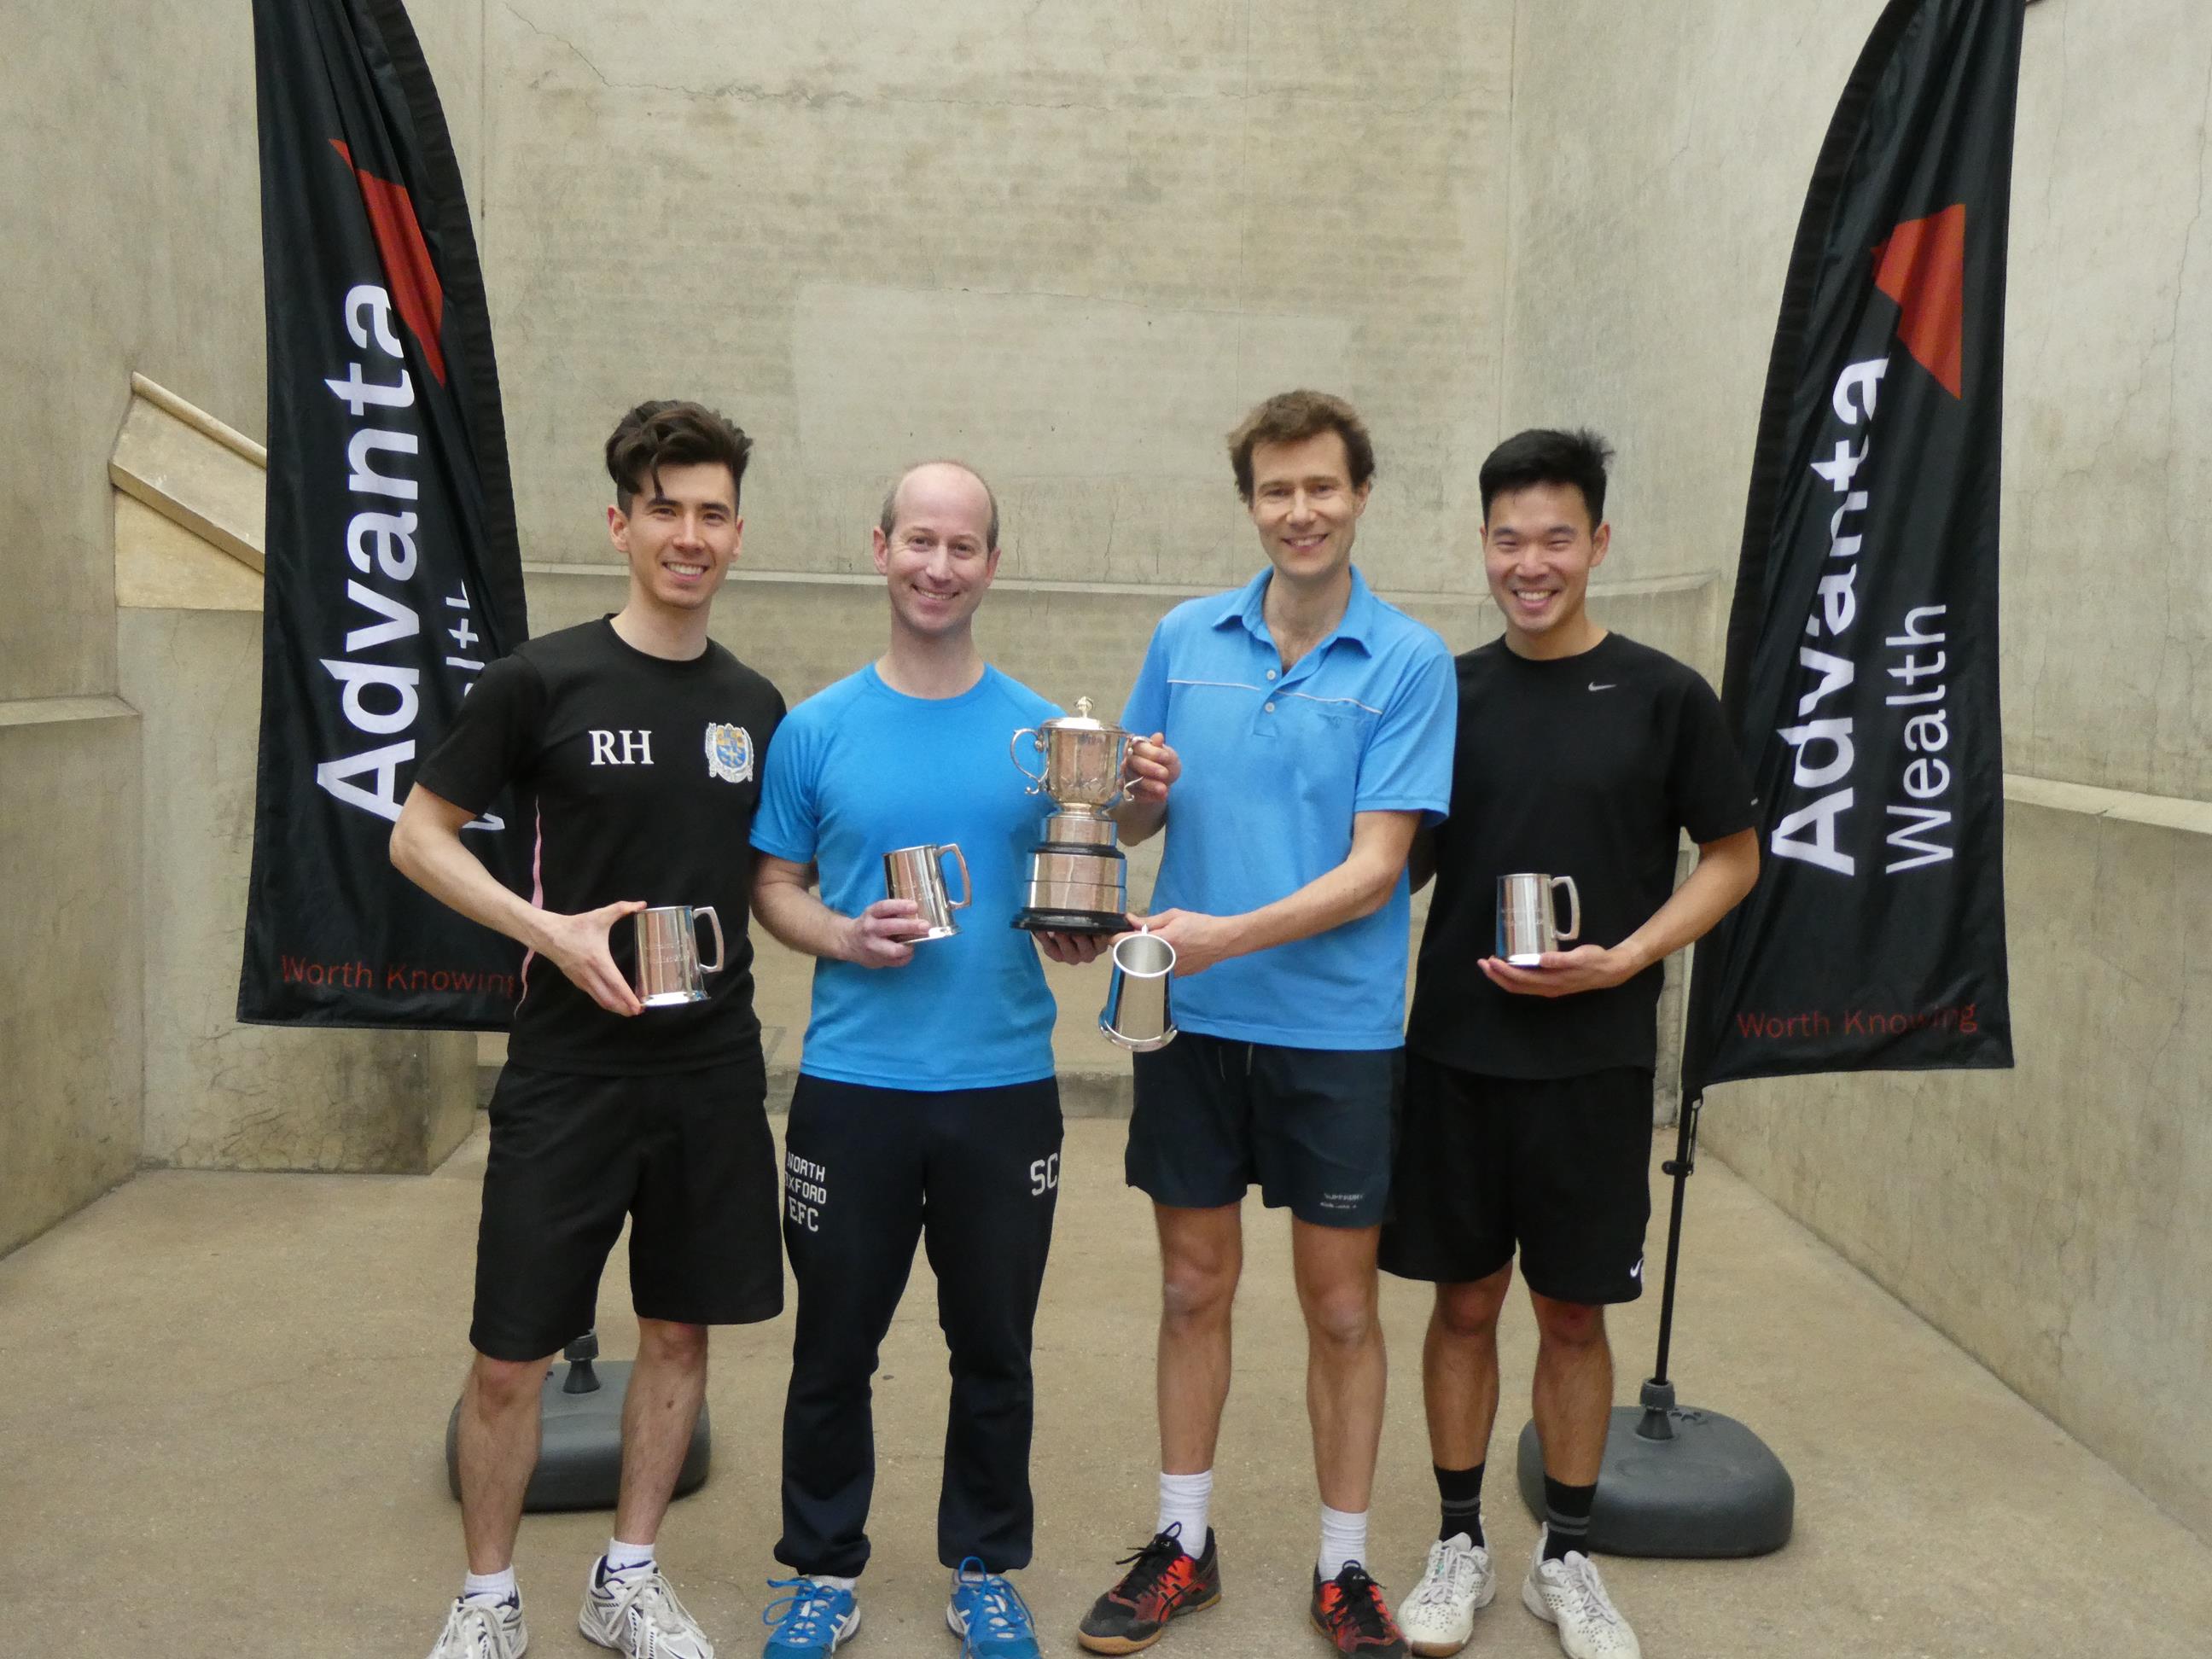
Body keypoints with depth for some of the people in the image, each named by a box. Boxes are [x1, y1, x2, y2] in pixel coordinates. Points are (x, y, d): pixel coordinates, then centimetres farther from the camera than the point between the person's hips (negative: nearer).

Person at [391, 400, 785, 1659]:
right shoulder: (543, 681, -5)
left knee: (682, 1329, 12)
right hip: (569, 1072, -4)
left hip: (714, 1072, 4)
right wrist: (550, 930, -15)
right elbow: (419, 835, -2)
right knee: (511, 1357, 2)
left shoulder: (756, 706, 7)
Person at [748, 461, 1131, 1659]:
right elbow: (773, 885, 7)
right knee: (835, 1347, 10)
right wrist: (843, 935, -12)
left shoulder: (1040, 730, 3)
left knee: (995, 1348, 13)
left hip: (1005, 1083, 1)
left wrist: (1078, 926, -13)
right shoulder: (818, 729, 2)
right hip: (853, 1083, 0)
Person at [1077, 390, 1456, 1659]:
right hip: (1195, 1024, 3)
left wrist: (1227, 935, -24)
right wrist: (1134, 789, -13)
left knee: (1342, 1307, 8)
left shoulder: (1411, 662, -7)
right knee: (1194, 1289, 13)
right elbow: (1137, 822, 10)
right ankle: (1184, 1543, 31)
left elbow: (1376, 869, -13)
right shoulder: (1186, 639, 4)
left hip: (1339, 1032, -3)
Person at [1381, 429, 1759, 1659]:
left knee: (1574, 1313, 10)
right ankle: (1461, 1544, 27)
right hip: (1455, 1052, 2)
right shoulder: (1450, 693, 3)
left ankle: (1568, 1558, 28)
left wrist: (1621, 960, -12)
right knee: (1466, 1303, 10)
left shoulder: (1664, 696, -4)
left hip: (1595, 1060, -1)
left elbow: (1734, 858, 1)